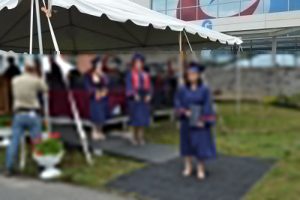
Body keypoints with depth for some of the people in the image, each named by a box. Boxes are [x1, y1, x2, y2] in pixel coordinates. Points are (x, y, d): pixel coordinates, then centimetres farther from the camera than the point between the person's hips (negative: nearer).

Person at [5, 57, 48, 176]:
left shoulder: (15, 80, 4)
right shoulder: (36, 80, -7)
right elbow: (45, 89, 10)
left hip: (18, 114, 3)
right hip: (33, 114, -3)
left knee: (14, 142, 6)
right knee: (37, 142, 4)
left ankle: (9, 168, 9)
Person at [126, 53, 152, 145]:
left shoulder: (146, 75, 12)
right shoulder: (130, 74, 1)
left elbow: (149, 86, 9)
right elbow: (129, 86, -7)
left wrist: (148, 95, -8)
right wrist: (134, 94, -21)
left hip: (144, 99, 3)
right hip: (134, 99, -3)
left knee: (143, 119, 2)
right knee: (135, 119, 0)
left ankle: (141, 137, 8)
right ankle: (135, 137, 11)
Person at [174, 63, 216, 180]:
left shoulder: (204, 89, -6)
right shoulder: (182, 89, -2)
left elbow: (208, 106, -7)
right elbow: (177, 103, 2)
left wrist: (203, 120, -15)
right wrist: (184, 111, -15)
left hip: (199, 122, -2)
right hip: (187, 121, 2)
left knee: (201, 144, 0)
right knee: (187, 143, 10)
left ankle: (201, 169, 14)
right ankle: (188, 167, 25)